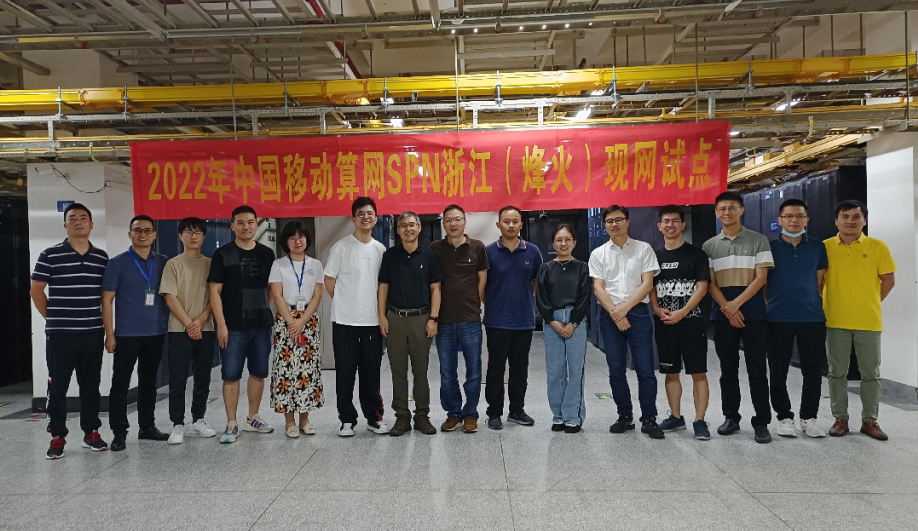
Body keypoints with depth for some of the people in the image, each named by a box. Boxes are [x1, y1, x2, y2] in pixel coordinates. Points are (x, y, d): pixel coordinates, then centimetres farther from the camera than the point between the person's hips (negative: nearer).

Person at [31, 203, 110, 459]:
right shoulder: (50, 255, -3)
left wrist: (108, 326, 8)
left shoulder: (102, 257, 7)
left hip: (93, 332, 3)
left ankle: (91, 432, 21)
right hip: (60, 333, -3)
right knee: (59, 386, 4)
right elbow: (36, 290, 2)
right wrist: (52, 317, 3)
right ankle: (58, 437, 14)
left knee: (91, 385, 10)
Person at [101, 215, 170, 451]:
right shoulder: (118, 263, -1)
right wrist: (109, 334, -8)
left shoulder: (163, 263, 8)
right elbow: (107, 300, -3)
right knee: (120, 383, 0)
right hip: (126, 334, -3)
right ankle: (119, 433, 9)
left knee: (149, 382, 13)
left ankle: (147, 427, 24)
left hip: (156, 333, 4)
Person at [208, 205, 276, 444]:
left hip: (261, 325, 4)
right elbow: (215, 291, -4)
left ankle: (252, 418, 25)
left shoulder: (266, 253, 9)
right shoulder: (223, 254, -1)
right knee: (231, 375, -1)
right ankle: (231, 424, 9)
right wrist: (221, 324, -11)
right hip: (233, 326, -3)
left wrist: (267, 311, 6)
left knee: (259, 373, 11)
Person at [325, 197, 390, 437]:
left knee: (372, 373, 11)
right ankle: (347, 420, 15)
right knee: (345, 373, 3)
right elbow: (329, 281, -1)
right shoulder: (341, 247, -4)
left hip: (372, 320, 4)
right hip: (345, 321, -3)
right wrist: (346, 304, 2)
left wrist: (379, 309, 7)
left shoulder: (380, 250, 9)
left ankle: (374, 417, 22)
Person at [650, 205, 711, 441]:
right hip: (664, 323, 4)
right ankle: (676, 417, 22)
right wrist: (657, 309, -6)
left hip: (691, 321, -4)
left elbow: (702, 286, -7)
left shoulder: (695, 254, -1)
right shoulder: (655, 256, 10)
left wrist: (682, 313, -16)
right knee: (670, 372, 11)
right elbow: (650, 287, 12)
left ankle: (700, 421, 4)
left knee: (698, 373, -3)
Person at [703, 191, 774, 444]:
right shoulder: (709, 246, 8)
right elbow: (710, 283, 3)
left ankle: (761, 422, 7)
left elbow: (761, 278, -4)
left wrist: (737, 303, -14)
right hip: (723, 316, 2)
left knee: (757, 370, -1)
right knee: (728, 369, 9)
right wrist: (727, 309, -10)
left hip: (754, 314, -2)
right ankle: (731, 417, 19)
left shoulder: (758, 241, 2)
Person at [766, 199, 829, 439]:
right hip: (778, 318, -1)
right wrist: (774, 303, 4)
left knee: (813, 370, 5)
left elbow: (820, 281, 13)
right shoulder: (769, 247, 3)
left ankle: (808, 418, 19)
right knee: (778, 372, 3)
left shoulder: (817, 247, 9)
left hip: (812, 318, 2)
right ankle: (784, 417, 17)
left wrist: (811, 303, 8)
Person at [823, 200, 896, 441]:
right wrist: (829, 305, 2)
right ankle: (840, 418, 17)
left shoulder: (877, 247, 0)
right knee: (837, 372, 6)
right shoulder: (825, 247, 0)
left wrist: (870, 304, 4)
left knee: (870, 373, 8)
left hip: (869, 321, 0)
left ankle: (870, 421, 19)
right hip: (835, 321, 0)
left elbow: (888, 280, 5)